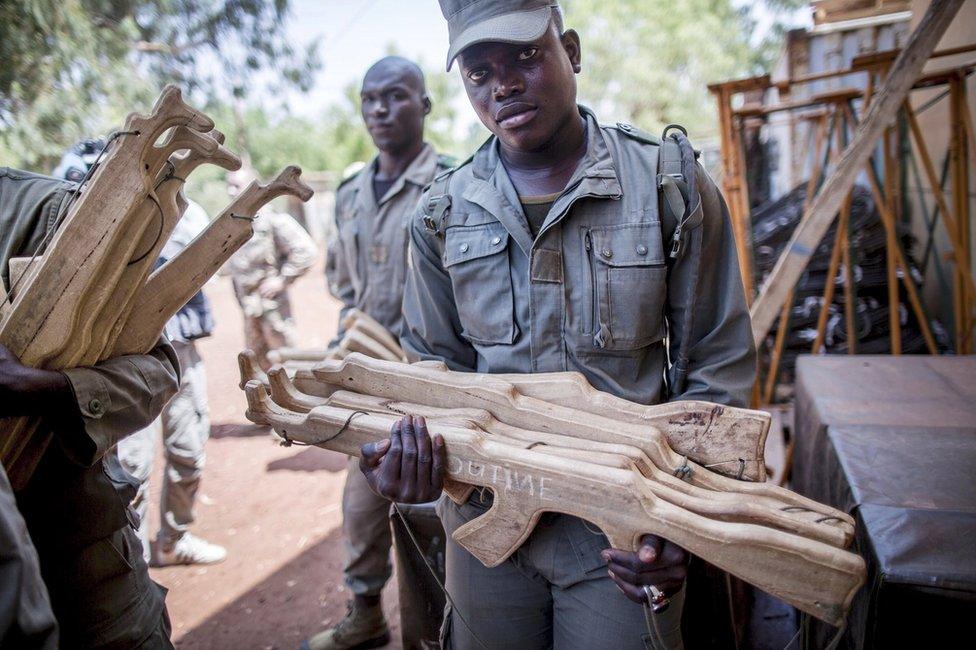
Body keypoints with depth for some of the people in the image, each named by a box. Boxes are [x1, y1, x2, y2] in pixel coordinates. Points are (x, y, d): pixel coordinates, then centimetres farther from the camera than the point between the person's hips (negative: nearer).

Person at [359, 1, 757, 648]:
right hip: (485, 519, 3)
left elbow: (717, 366, -4)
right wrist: (412, 448, -13)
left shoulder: (671, 182, -7)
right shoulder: (442, 211, 0)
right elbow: (437, 364, 8)